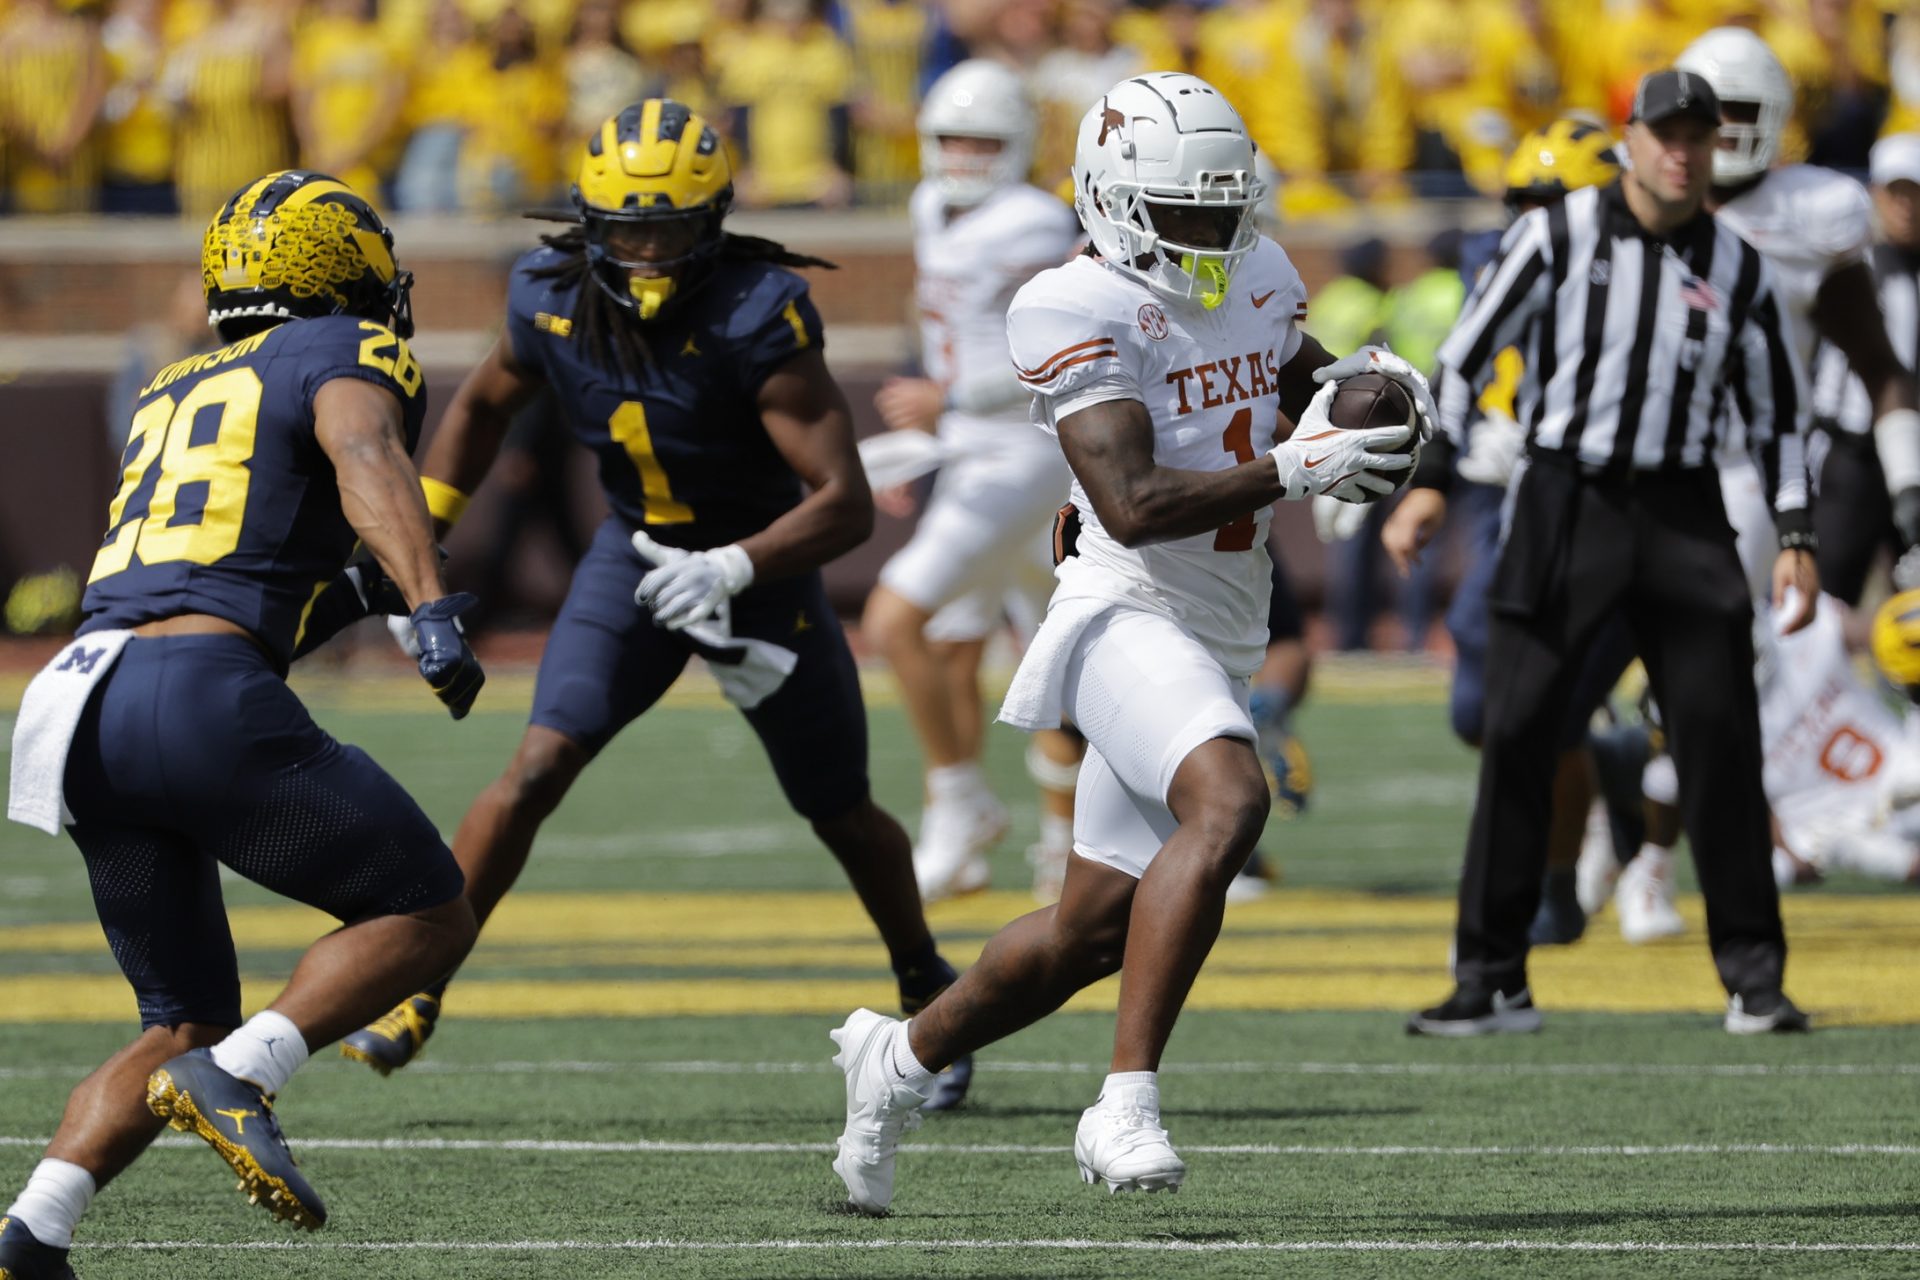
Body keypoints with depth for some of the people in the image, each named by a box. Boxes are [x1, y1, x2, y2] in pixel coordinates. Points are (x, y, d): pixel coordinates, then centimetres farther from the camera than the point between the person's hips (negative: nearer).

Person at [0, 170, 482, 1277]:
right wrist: (431, 610, -26)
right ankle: (241, 1080, -15)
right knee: (426, 917, 7)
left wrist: (355, 591, 37)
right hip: (205, 698, -7)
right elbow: (366, 461, -14)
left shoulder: (172, 398, 30)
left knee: (187, 1027, 16)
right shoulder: (347, 356, 10)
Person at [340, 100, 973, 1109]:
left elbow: (847, 504, -33)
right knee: (539, 767, -16)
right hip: (636, 554, 2)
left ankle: (925, 986, 37)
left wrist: (730, 569, -46)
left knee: (841, 815, 11)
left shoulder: (756, 324, -31)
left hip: (764, 564, -2)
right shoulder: (552, 304, -16)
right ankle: (418, 988, -9)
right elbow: (483, 406, 8)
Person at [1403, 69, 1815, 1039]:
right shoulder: (1557, 235, -1)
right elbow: (1467, 355, -2)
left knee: (1720, 731, -5)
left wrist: (1794, 538, 6)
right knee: (1517, 730, -4)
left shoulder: (1738, 269, 7)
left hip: (1684, 516, 2)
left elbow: (1776, 409, 14)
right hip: (1566, 499, -2)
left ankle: (1753, 975, 4)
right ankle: (1493, 981, 1)